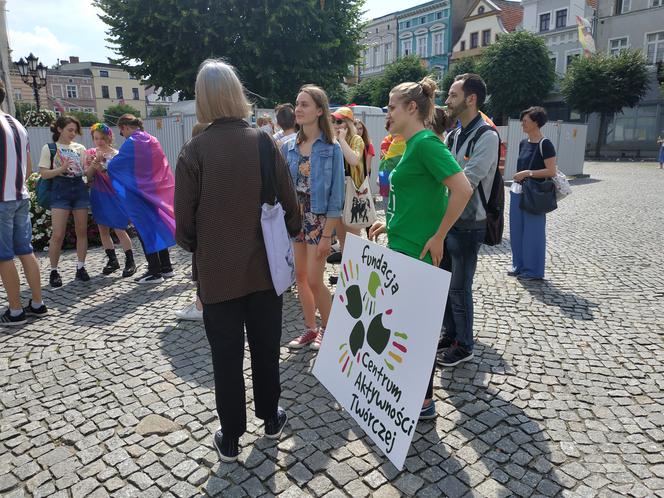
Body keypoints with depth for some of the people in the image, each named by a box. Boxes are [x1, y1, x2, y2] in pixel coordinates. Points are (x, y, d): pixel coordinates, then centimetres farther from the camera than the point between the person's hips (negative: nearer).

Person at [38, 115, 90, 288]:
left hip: (79, 189, 4)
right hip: (60, 190, -4)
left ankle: (81, 267, 15)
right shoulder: (49, 148, 2)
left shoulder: (80, 148, 11)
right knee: (58, 235, -7)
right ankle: (54, 271, 6)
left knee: (82, 231, 5)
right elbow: (44, 173, -3)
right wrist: (62, 169, -18)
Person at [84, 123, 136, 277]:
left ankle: (130, 261, 2)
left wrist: (102, 169, -27)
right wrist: (94, 164, -20)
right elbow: (88, 174, -2)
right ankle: (112, 260, 21)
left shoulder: (116, 155, -6)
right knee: (103, 229, 9)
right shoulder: (91, 153, 6)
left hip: (114, 196, -5)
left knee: (119, 230, -7)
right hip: (98, 195, 5)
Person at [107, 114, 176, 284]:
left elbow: (113, 165, -7)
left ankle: (154, 272, 3)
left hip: (140, 193, -7)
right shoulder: (152, 140, 8)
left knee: (145, 230, 0)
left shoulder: (131, 143, -14)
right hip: (156, 191, 7)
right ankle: (166, 267, 19)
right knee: (158, 226, 14)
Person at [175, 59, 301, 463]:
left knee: (227, 357, 12)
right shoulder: (264, 142, -6)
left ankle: (231, 438, 26)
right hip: (265, 266, 2)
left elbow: (184, 221, -8)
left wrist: (196, 248, 12)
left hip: (218, 271, -2)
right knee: (266, 347, 18)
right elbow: (290, 206, -3)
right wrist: (288, 234, 17)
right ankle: (271, 418, 36)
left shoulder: (194, 150, -11)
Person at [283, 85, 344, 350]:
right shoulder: (289, 147, 3)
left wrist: (327, 235, -15)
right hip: (294, 217, 5)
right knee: (300, 276, 10)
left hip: (319, 218, -5)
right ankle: (310, 328, 27)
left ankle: (327, 328, 20)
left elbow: (336, 194, -11)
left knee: (314, 280, -4)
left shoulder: (331, 148, -10)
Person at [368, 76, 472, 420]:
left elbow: (463, 189, -25)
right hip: (401, 248, 10)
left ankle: (423, 402, 22)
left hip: (416, 252, -10)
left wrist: (437, 237, -21)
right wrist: (391, 223, 14)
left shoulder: (426, 142, -15)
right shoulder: (414, 144, 14)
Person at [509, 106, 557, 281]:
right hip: (518, 191, 8)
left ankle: (534, 271, 12)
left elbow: (551, 171, -15)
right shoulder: (523, 143, 11)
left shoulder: (545, 144, -11)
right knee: (516, 230, 12)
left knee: (533, 233, 1)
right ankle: (519, 265, 26)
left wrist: (528, 173, -18)